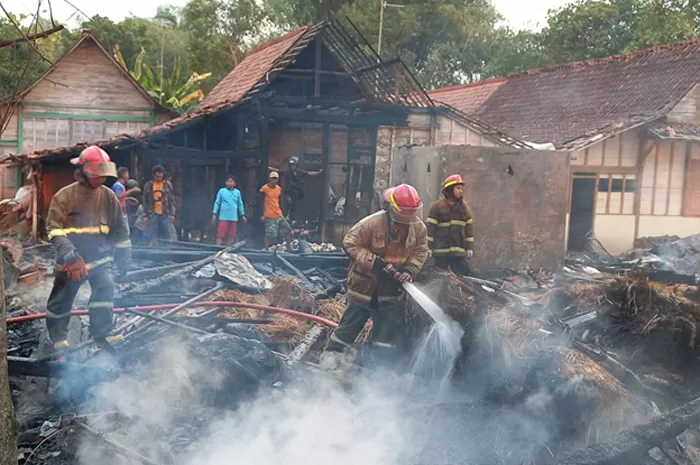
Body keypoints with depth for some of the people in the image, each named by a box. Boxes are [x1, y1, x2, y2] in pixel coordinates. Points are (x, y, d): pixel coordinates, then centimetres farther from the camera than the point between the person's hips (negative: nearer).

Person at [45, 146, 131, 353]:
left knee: (106, 286, -20)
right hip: (72, 259, -2)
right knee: (61, 299, 10)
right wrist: (66, 251, -29)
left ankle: (101, 334, -8)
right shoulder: (65, 195, -11)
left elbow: (120, 229, 7)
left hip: (100, 256, 2)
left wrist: (123, 257, 8)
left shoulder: (108, 196, -1)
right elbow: (54, 227, -15)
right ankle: (58, 336, 34)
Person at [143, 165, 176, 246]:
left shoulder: (168, 185, 2)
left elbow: (172, 201, 3)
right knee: (153, 235, 1)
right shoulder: (148, 185, 3)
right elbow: (145, 201, 7)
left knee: (167, 235, 0)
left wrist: (172, 214, -3)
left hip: (165, 214, 0)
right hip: (153, 214, 0)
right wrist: (147, 215, 1)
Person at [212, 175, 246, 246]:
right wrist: (214, 214, -1)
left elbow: (240, 204, 13)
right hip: (223, 217, -3)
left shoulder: (237, 192, 7)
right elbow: (217, 203, 3)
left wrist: (242, 215, 11)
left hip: (234, 218, 3)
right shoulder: (221, 191, 1)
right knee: (220, 235, -6)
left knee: (231, 236, 7)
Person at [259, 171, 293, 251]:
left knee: (288, 229, 9)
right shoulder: (264, 189, -9)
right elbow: (261, 202, -8)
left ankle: (289, 247, 19)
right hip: (269, 216, -7)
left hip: (279, 215, 7)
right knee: (270, 234, -9)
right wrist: (262, 215, -12)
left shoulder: (279, 189, 11)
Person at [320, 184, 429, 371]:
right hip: (364, 284, -4)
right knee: (351, 323, 9)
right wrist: (373, 261, -25)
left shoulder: (418, 228, -9)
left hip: (391, 288, 4)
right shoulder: (372, 223, -24)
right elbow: (350, 244, -18)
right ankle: (331, 354, 26)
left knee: (388, 329, 12)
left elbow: (420, 252, 2)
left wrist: (410, 270, -16)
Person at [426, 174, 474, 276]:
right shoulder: (437, 206, -5)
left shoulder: (465, 207, 9)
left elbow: (469, 227, 11)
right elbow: (430, 227, -6)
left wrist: (470, 247, 8)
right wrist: (428, 247, -9)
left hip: (459, 251, 4)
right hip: (440, 251, -3)